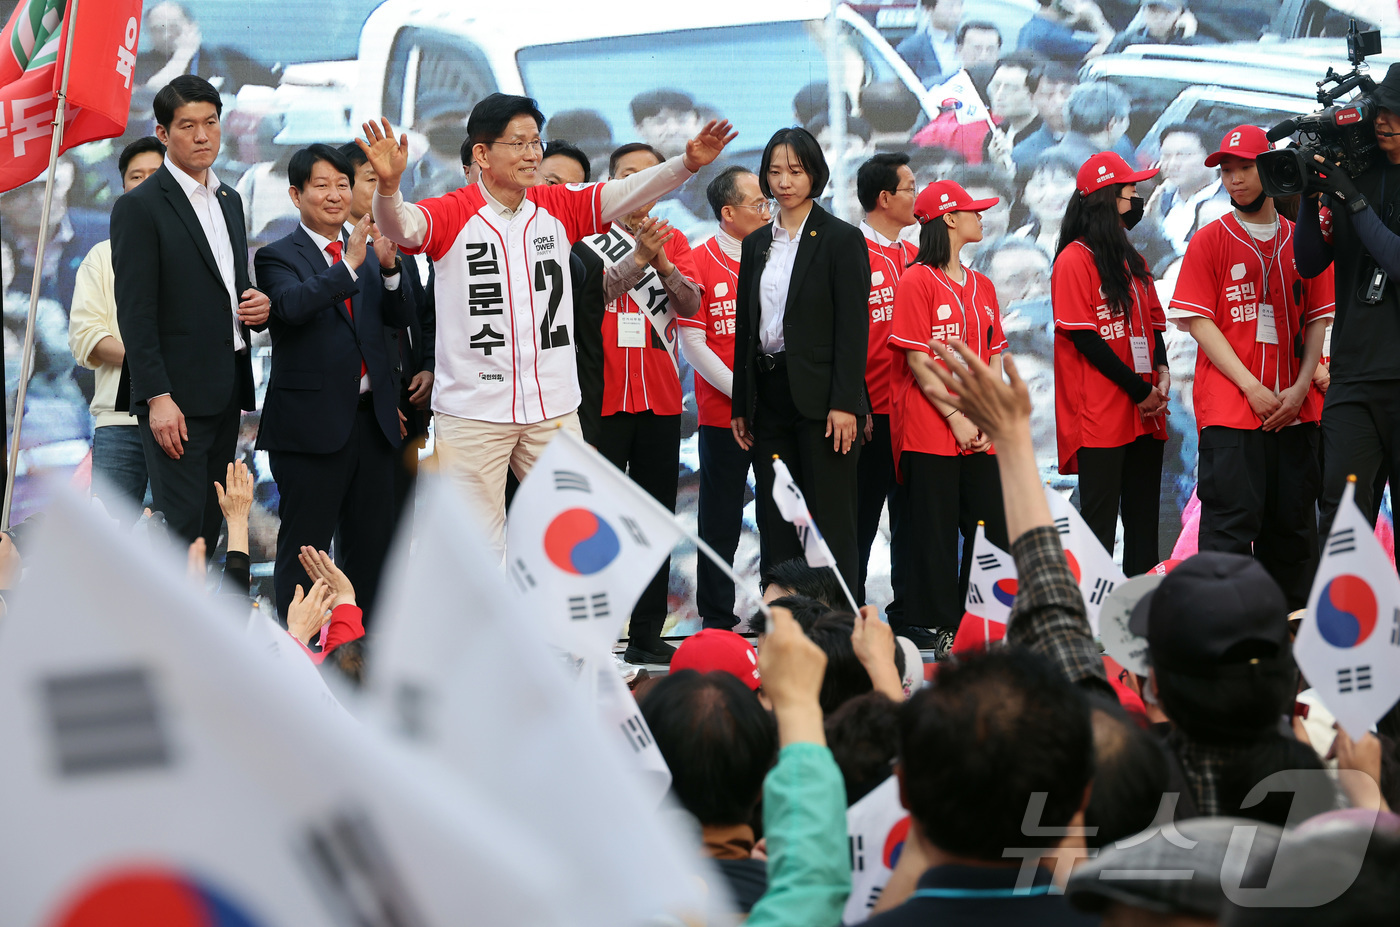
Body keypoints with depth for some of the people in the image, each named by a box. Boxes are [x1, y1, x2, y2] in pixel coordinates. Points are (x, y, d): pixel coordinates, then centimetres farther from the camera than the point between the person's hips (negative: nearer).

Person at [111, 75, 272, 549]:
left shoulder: (230, 200, 17)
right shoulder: (139, 207, -7)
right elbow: (136, 312, -12)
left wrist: (258, 307, 3)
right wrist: (158, 398, -19)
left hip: (225, 392, 7)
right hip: (176, 395, -7)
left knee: (210, 529, 8)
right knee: (182, 531, -10)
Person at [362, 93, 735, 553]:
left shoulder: (559, 208, 6)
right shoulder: (452, 214, -5)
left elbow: (627, 191, -4)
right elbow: (399, 226, -22)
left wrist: (687, 164, -21)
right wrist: (388, 184, -45)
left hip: (553, 411, 4)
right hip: (472, 411, -4)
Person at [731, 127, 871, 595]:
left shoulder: (842, 239, -3)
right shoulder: (757, 244, 14)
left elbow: (853, 328, -9)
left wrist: (844, 403, -16)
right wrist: (741, 406, 11)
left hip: (820, 398, -6)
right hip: (769, 395, 6)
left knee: (830, 522, -4)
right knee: (776, 523, 6)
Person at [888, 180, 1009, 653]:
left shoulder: (982, 286, 15)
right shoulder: (917, 281, -5)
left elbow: (992, 358, 13)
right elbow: (918, 360, -10)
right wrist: (956, 416, -13)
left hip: (979, 437, 6)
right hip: (929, 432, -6)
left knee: (993, 531, 4)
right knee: (934, 533, -3)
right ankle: (932, 627, 5)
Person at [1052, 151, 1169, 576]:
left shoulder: (1132, 261, 17)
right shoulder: (1075, 260, -7)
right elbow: (1084, 338, -12)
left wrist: (1161, 372, -2)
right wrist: (1139, 390, -13)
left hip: (1144, 414, 7)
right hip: (1100, 417, -7)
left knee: (1144, 523, 6)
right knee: (1100, 523, -6)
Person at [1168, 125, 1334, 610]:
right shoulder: (1210, 240, 3)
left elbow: (1317, 320, 11)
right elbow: (1199, 322, -2)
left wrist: (1300, 388, -5)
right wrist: (1251, 387, -11)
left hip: (1295, 408, 3)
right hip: (1229, 406, -3)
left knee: (1292, 524, 7)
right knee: (1232, 520, -10)